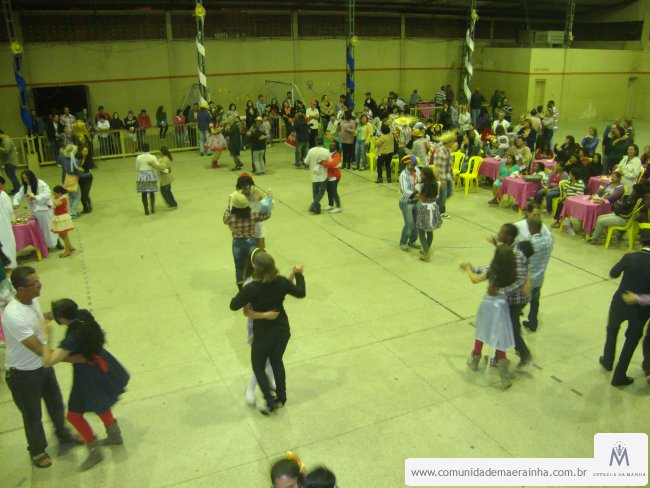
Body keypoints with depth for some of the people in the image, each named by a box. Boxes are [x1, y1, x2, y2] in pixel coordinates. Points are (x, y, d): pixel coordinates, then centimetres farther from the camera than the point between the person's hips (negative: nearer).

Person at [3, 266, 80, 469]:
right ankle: (37, 450, 41)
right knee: (32, 415, 16)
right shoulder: (14, 316, -36)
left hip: (43, 365, 7)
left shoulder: (32, 300, -11)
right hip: (23, 374, -7)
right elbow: (40, 350, -35)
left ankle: (63, 435, 50)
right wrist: (72, 358, -35)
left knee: (56, 403, 24)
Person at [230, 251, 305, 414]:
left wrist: (243, 294, 2)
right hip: (282, 331, 4)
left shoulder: (251, 288, -26)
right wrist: (299, 274, 13)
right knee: (277, 361, 25)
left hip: (263, 334, -4)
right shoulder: (281, 282, -15)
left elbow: (234, 305, -16)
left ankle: (270, 402, 18)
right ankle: (281, 398, 37)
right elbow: (301, 293, 0)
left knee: (258, 366, 18)